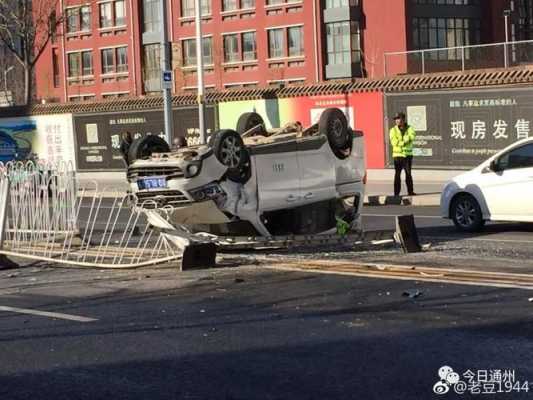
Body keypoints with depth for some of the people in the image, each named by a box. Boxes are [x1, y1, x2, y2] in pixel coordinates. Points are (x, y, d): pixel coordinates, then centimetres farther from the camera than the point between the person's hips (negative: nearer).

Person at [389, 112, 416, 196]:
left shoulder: (409, 128, 4)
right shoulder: (393, 130, 1)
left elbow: (412, 135, -16)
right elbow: (394, 142, -13)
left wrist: (401, 141, -21)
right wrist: (404, 142, -17)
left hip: (408, 154, 2)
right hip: (398, 155, -2)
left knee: (408, 173, 9)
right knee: (397, 174, -2)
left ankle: (410, 191, 15)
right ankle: (396, 192, -1)